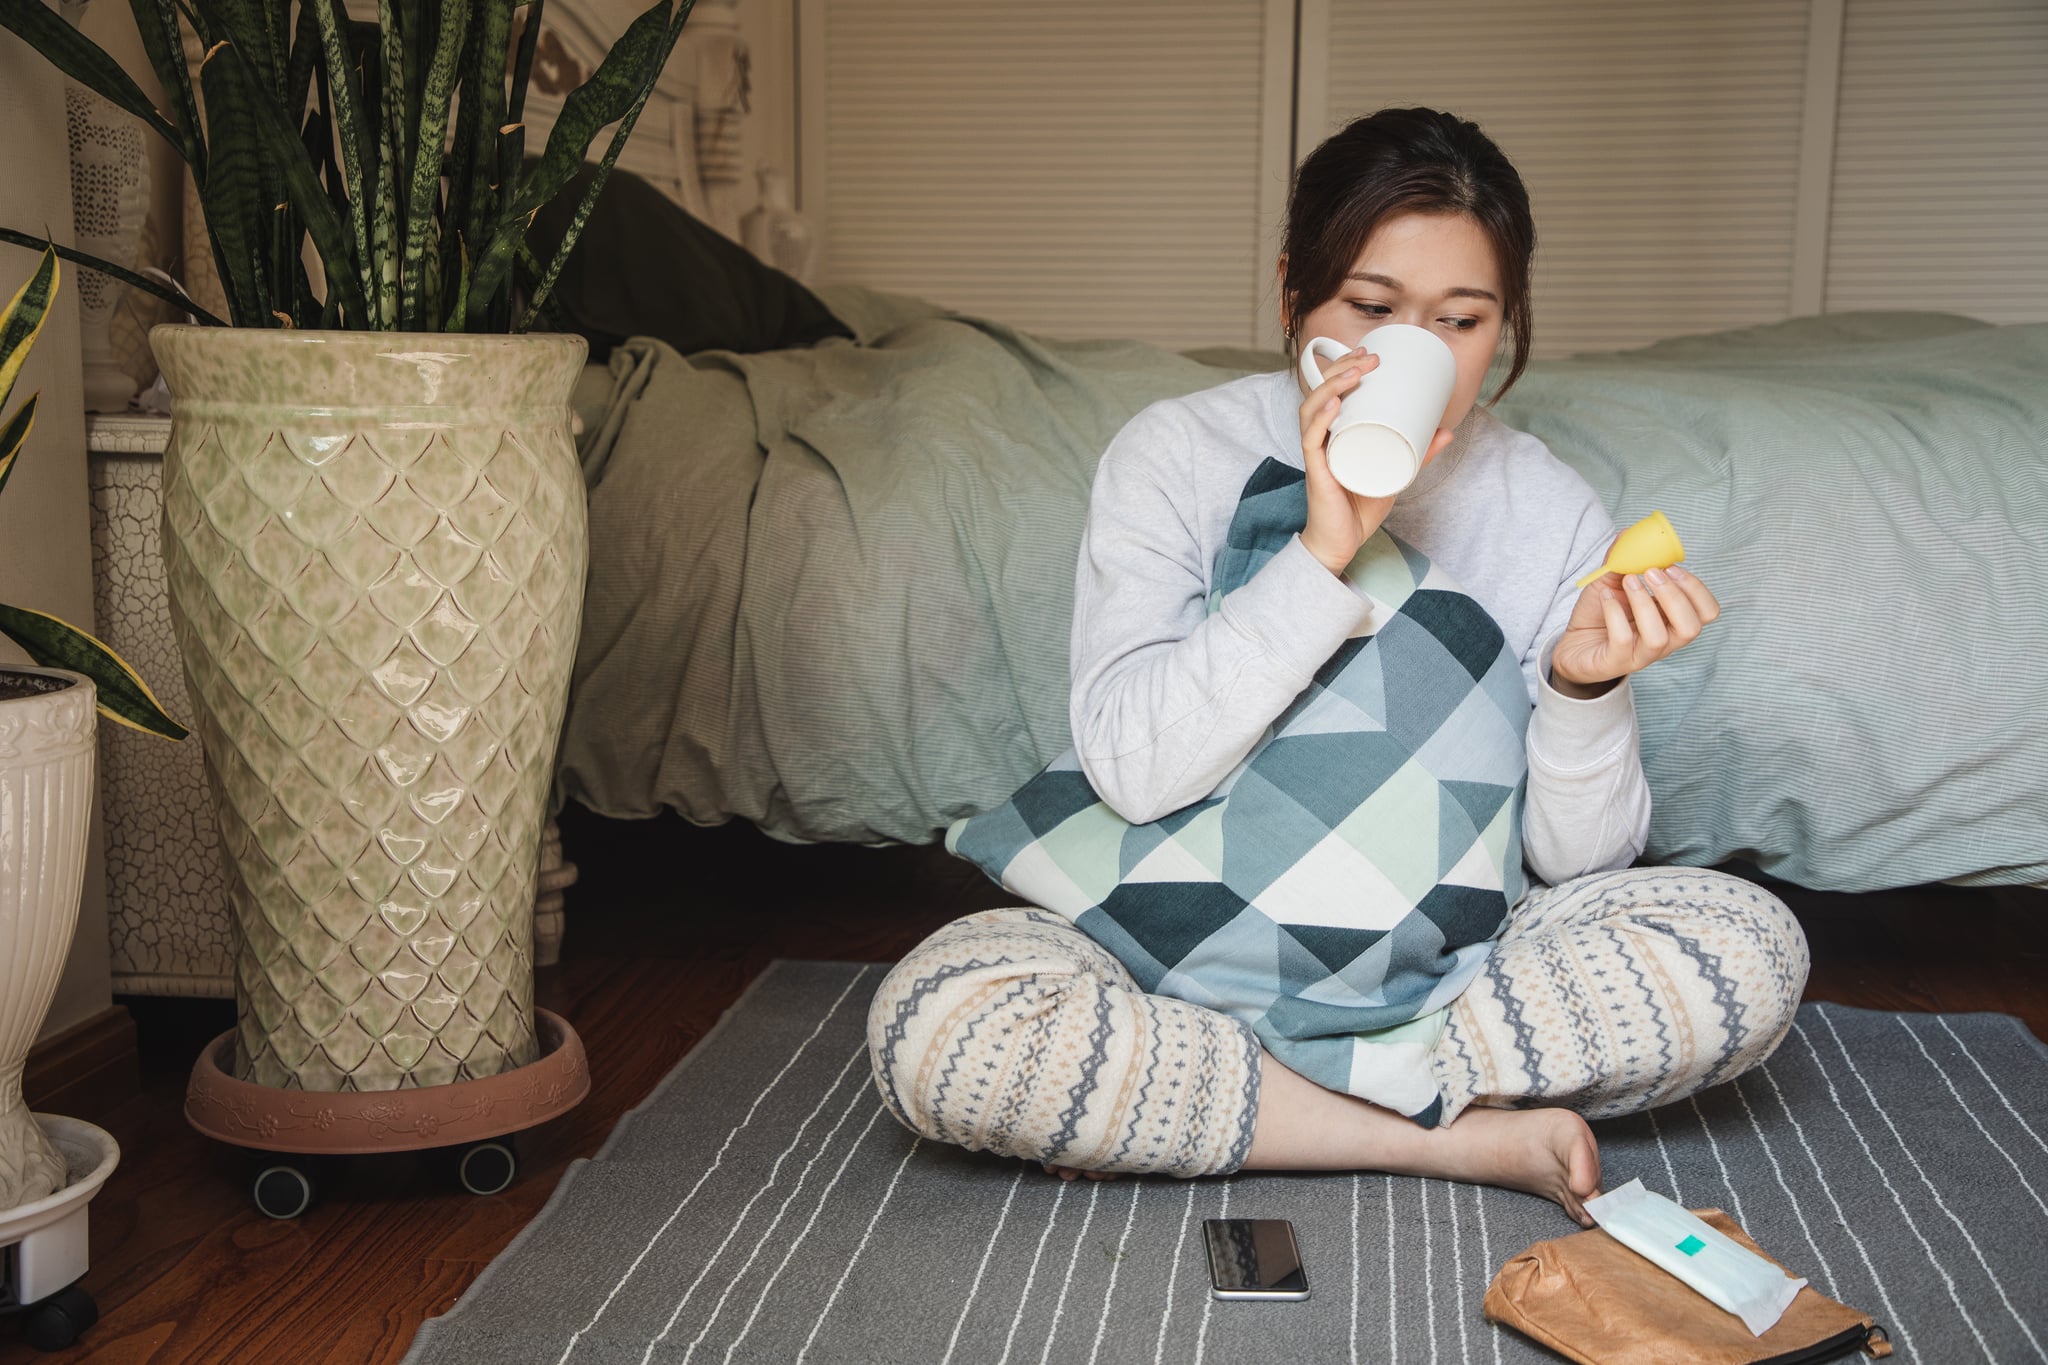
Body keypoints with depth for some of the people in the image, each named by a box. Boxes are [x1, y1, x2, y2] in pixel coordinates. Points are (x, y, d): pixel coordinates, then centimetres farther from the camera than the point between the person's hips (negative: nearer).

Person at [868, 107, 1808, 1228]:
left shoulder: (1549, 512, -2)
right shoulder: (1181, 453, -7)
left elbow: (1577, 859, -3)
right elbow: (1133, 766, -19)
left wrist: (1585, 687, -23)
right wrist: (1322, 552, -26)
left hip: (1444, 958, 2)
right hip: (1190, 945, -1)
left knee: (1750, 950, -22)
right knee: (932, 1026, -30)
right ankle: (1456, 1139, -19)